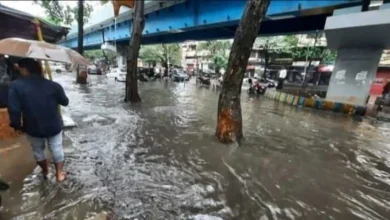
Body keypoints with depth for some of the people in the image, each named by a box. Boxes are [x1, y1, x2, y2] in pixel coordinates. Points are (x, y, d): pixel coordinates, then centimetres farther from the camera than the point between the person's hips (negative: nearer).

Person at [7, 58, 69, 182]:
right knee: (57, 149, 16)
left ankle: (45, 172, 44)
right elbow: (65, 102, 1)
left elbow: (14, 110, -16)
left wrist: (17, 125, 0)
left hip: (33, 128, 0)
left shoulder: (15, 86, -14)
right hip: (54, 126, 0)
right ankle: (59, 174, 27)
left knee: (38, 150, 24)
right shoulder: (54, 85, -11)